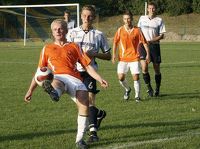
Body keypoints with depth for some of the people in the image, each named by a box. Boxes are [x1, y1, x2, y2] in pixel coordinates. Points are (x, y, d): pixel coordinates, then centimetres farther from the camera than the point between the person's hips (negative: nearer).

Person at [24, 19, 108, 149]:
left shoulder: (74, 47, 25)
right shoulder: (47, 48, 28)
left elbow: (87, 66, 19)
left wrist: (100, 79, 6)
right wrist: (30, 90, 22)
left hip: (74, 78, 1)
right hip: (57, 77, -1)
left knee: (84, 103, -25)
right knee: (56, 84, -40)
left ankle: (80, 138, -15)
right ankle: (53, 93, -80)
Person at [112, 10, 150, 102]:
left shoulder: (137, 30, -3)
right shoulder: (120, 30, 1)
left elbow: (144, 42, 1)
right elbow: (115, 42, 10)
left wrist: (147, 54, -5)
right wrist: (114, 54, 3)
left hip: (134, 57, -2)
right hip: (123, 58, 2)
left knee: (136, 77, -7)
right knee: (121, 78, -3)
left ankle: (137, 96, 8)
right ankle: (127, 89, 27)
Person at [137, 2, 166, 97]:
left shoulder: (159, 20, 1)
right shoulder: (142, 18, 8)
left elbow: (161, 35, -2)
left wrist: (151, 41, -14)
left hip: (154, 45, -1)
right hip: (143, 45, 1)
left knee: (157, 69, 5)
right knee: (144, 67, -14)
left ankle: (157, 89, 21)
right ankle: (149, 88, 0)